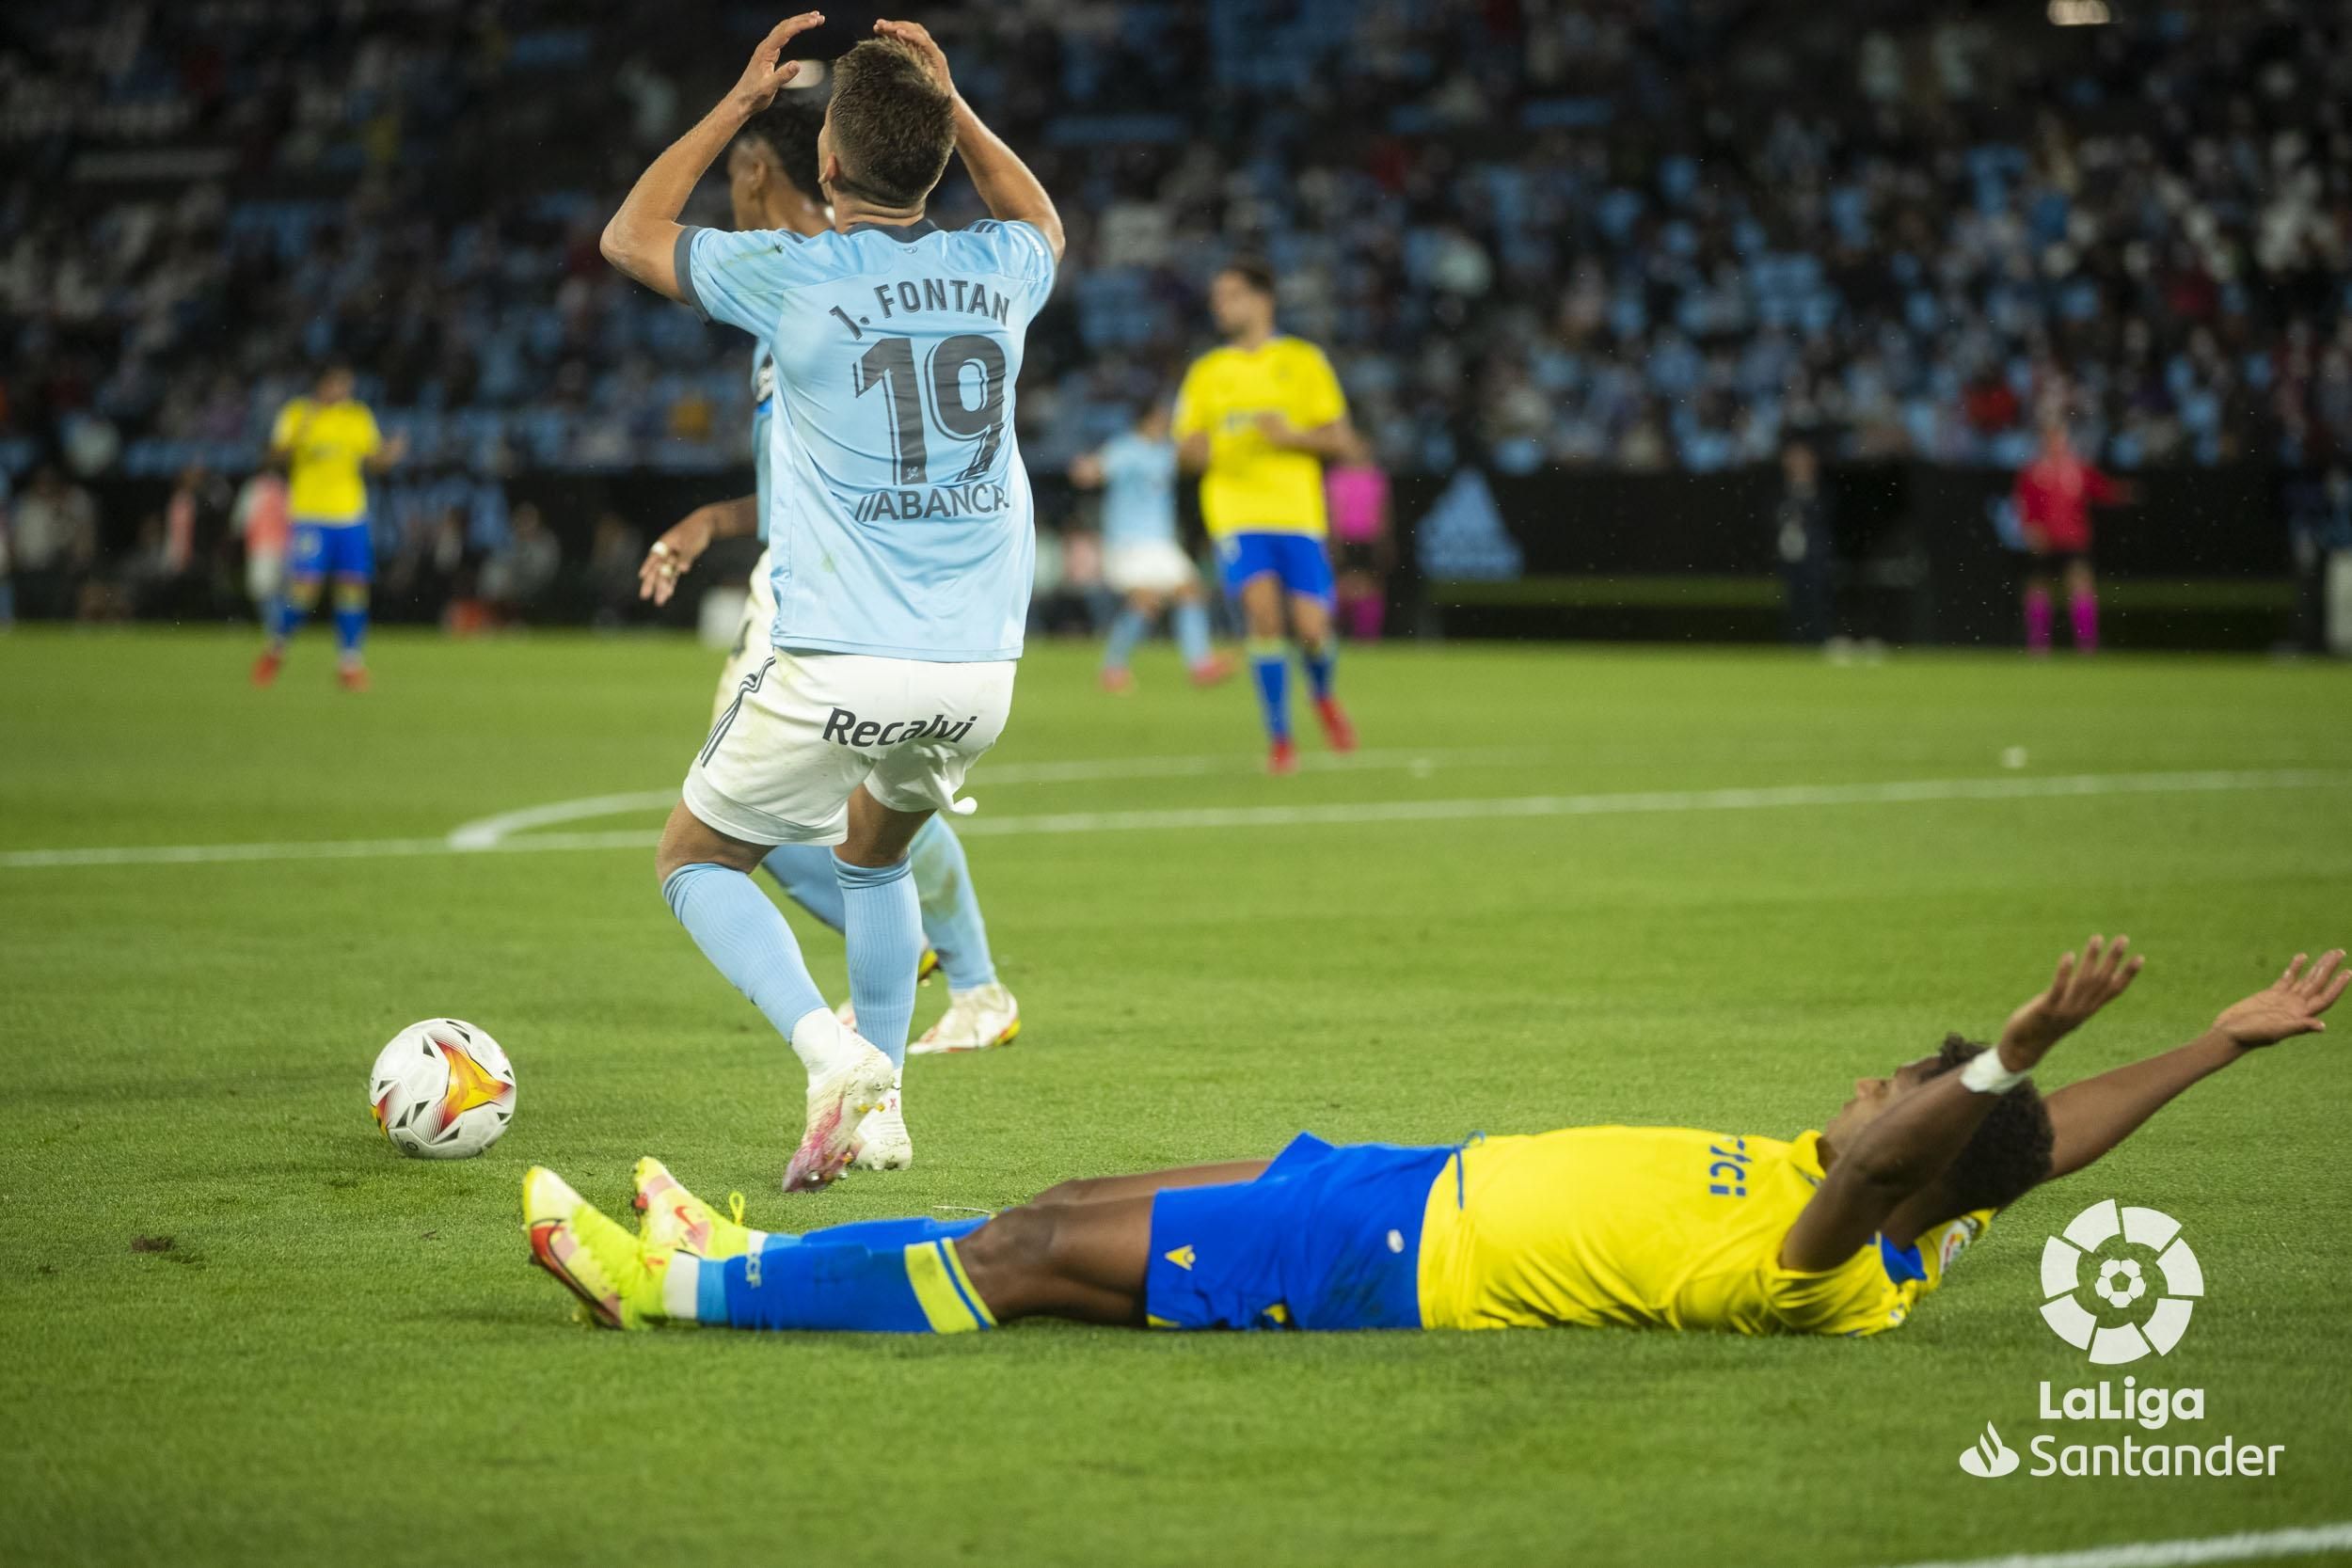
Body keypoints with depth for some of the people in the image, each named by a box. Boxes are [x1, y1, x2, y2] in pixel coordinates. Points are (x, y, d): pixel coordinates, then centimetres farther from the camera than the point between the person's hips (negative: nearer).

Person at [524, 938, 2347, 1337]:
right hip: (1428, 1192, 9)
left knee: (1039, 1256, -5)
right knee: (1078, 1205, 15)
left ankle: (681, 1285, 4)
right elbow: (2058, 1139, 7)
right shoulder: (1921, 1235, -1)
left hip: (1393, 1261, -9)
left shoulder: (1817, 1269, -25)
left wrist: (2024, 1042, -46)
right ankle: (747, 1255, 29)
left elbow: (1882, 1151, -44)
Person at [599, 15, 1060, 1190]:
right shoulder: (996, 270, 3)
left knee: (697, 862, 15)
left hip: (839, 669, -5)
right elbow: (1042, 220, 32)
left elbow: (631, 237, 12)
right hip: (979, 672, 5)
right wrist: (947, 102, 24)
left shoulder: (791, 276, -8)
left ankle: (826, 1044, -9)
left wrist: (739, 102, 16)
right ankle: (871, 1115, 23)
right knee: (873, 855, 31)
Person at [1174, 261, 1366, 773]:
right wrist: (1203, 451, -8)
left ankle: (1323, 696, 28)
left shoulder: (1303, 361, 7)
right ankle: (1279, 737, -9)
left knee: (1311, 626, -9)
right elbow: (1187, 446, 16)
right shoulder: (1205, 372, 14)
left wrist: (1291, 436, -13)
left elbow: (1341, 442, 5)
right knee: (1263, 609, -20)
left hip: (1298, 511, -1)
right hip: (1235, 513, 1)